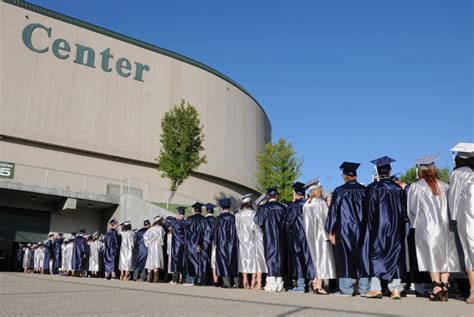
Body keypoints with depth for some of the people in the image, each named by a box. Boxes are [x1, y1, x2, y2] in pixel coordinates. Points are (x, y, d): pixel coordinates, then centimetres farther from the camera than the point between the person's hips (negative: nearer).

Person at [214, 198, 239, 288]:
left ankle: (226, 283, -1)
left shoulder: (219, 218, -6)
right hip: (232, 243, 2)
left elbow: (215, 231, -3)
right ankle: (236, 282, 9)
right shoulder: (233, 218, -2)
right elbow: (236, 231, 2)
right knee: (233, 263, 10)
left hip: (222, 243, -2)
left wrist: (216, 243, 7)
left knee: (224, 262, 2)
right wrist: (236, 243, 9)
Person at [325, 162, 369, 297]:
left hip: (344, 229, -3)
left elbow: (333, 212, -6)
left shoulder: (339, 191, -7)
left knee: (345, 257, 3)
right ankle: (364, 288, 11)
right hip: (361, 229, 3)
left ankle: (346, 289, 3)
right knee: (363, 256, 10)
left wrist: (331, 232, 0)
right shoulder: (364, 190, 2)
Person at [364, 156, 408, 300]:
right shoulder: (399, 188, 6)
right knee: (395, 255, 8)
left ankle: (375, 288, -2)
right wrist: (401, 227, 17)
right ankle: (396, 289, 5)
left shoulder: (372, 188, -8)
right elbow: (404, 211, 10)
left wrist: (369, 228, 1)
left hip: (378, 227, -4)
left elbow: (369, 210, -7)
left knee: (375, 255, 3)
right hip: (396, 227, 4)